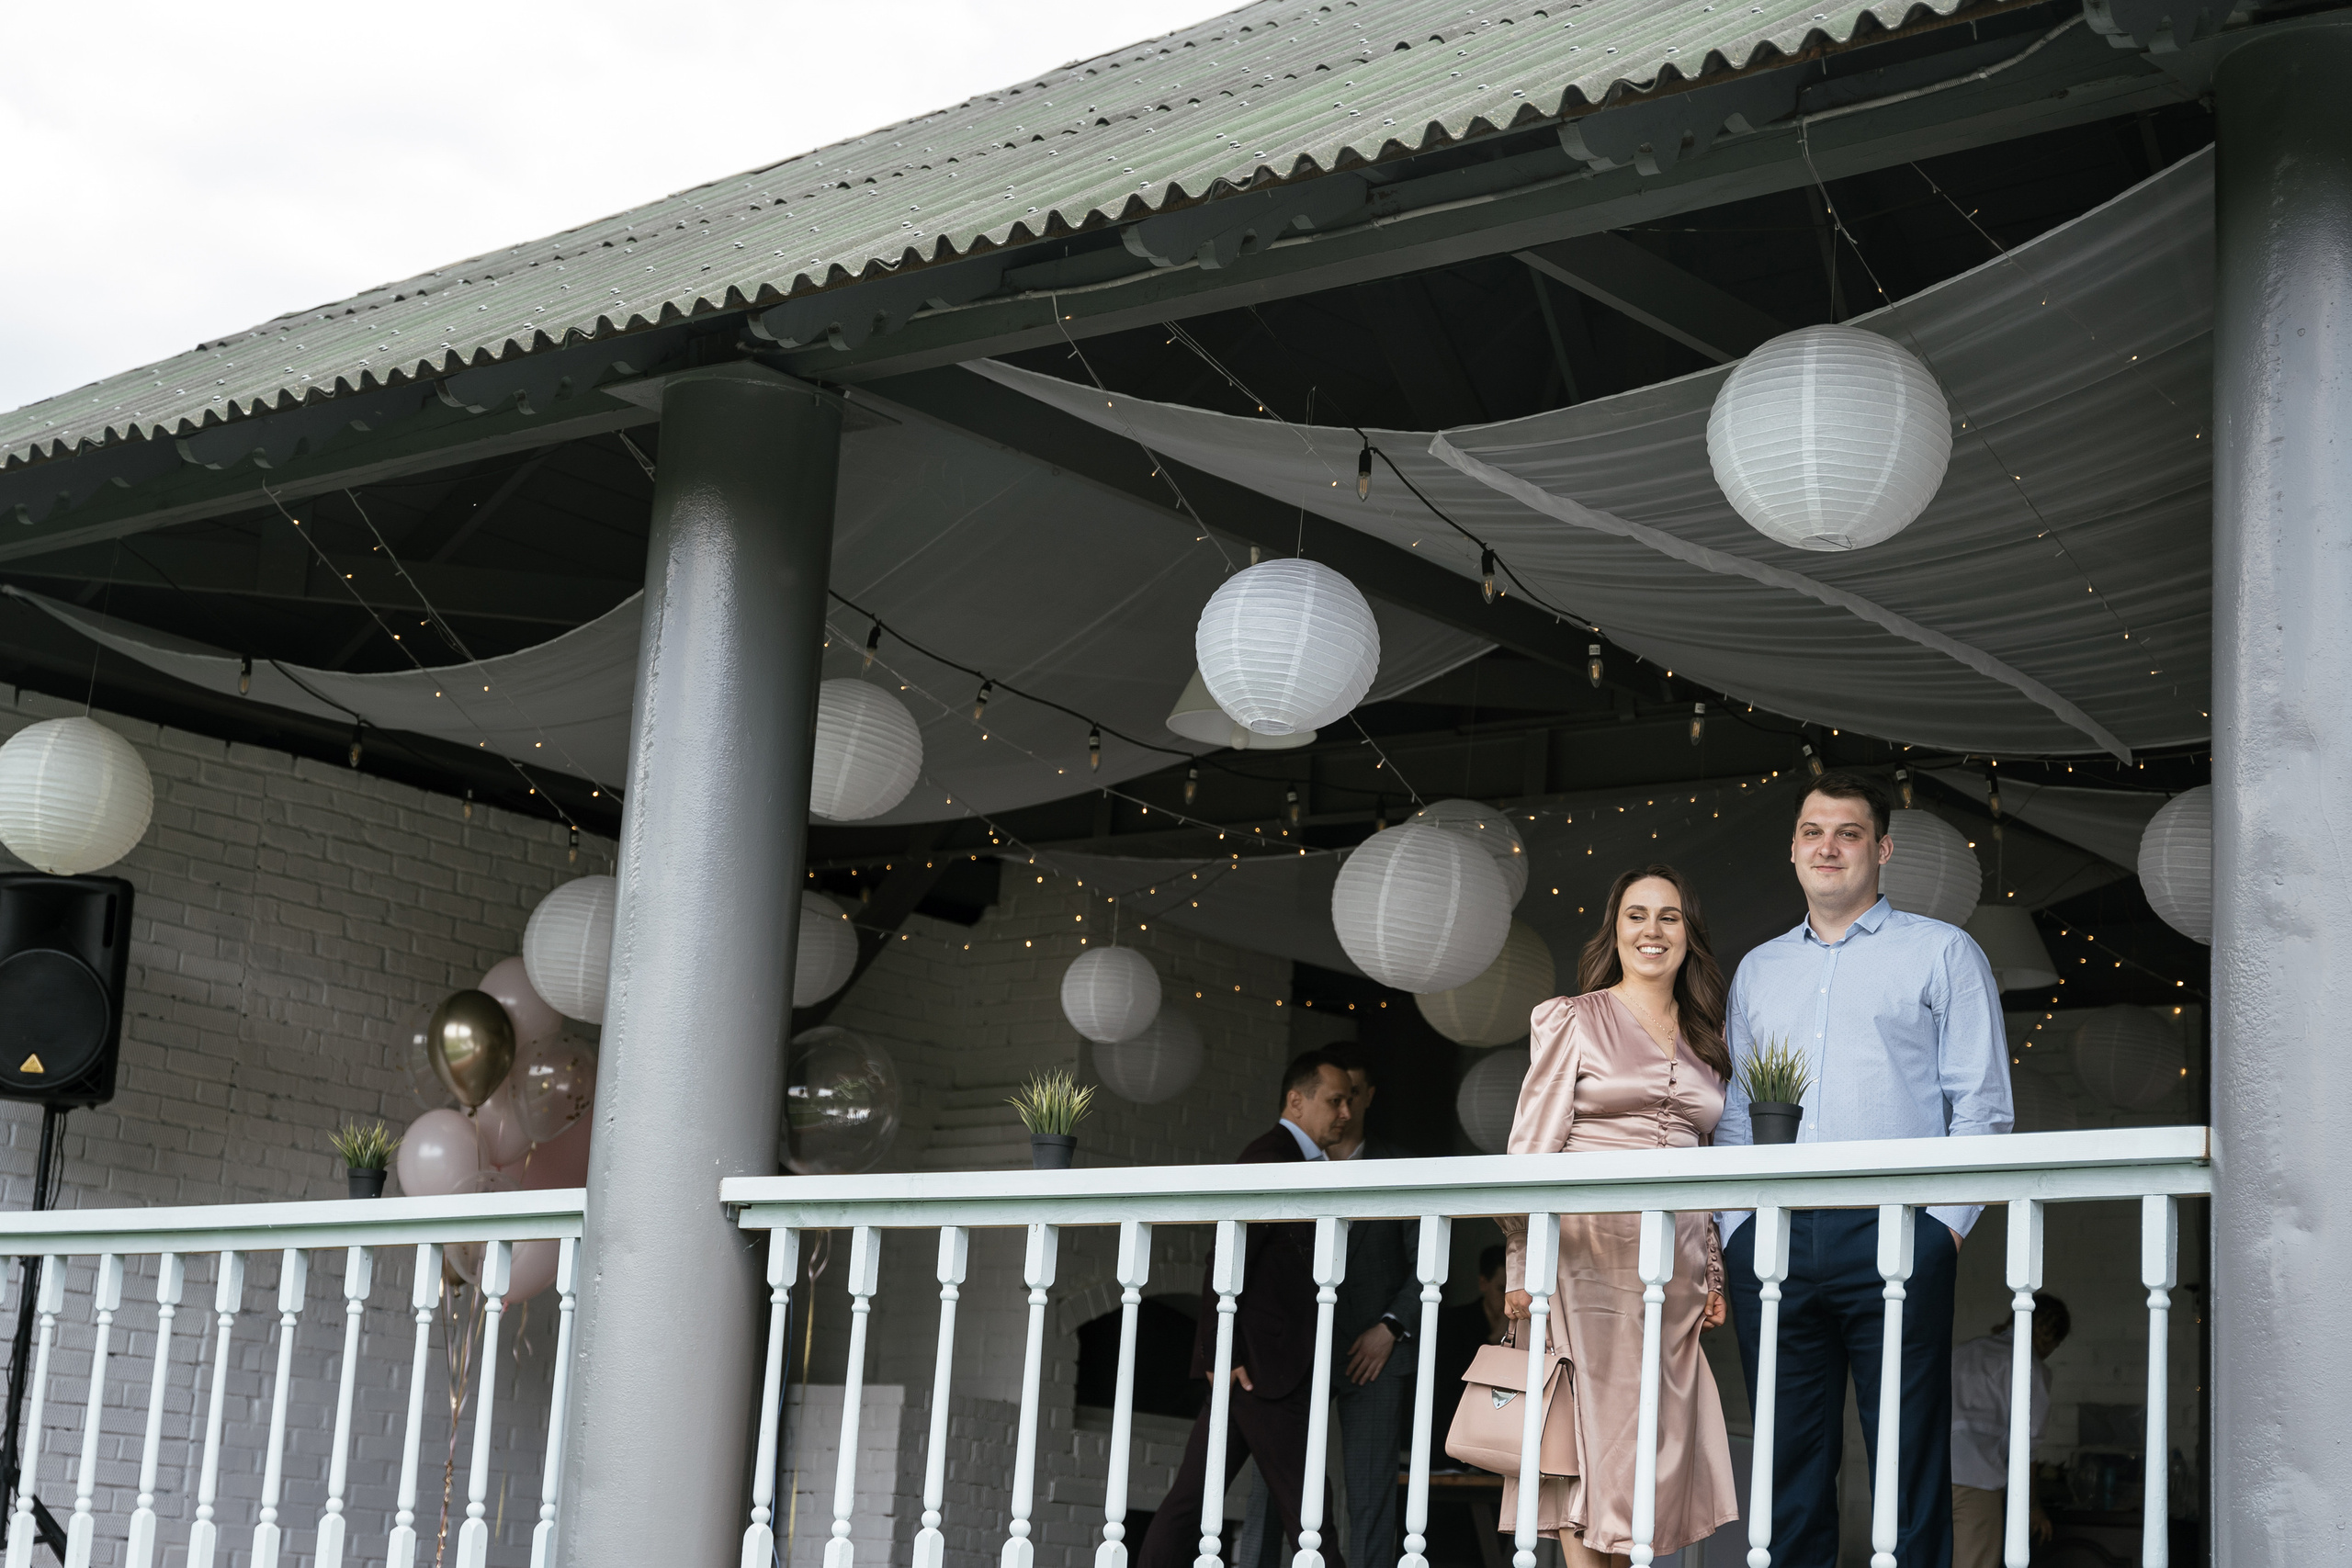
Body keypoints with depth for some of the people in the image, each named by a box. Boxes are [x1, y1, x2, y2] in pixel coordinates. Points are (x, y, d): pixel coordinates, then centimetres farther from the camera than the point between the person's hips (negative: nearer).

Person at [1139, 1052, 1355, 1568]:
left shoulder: (1291, 1159, 21)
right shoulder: (1270, 1159, -12)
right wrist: (1224, 1353, -20)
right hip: (1258, 1365, -10)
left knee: (1193, 1496, 6)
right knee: (1306, 1504, -6)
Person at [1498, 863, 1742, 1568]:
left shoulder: (1704, 1042, 17)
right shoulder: (1572, 1020, 4)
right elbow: (1534, 1143, -1)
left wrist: (1714, 1274, 12)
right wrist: (1522, 1263, -8)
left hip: (1675, 1258, 4)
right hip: (1590, 1245, -4)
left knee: (1658, 1437, 0)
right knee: (1595, 1424, -7)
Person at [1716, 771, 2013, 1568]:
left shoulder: (1941, 951, 9)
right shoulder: (1758, 970, 22)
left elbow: (1981, 1103, 2)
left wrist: (1945, 1223, -8)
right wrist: (1734, 1229, 5)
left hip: (1892, 1234, -4)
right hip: (1772, 1238, 4)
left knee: (1910, 1467, -5)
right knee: (1789, 1464, 4)